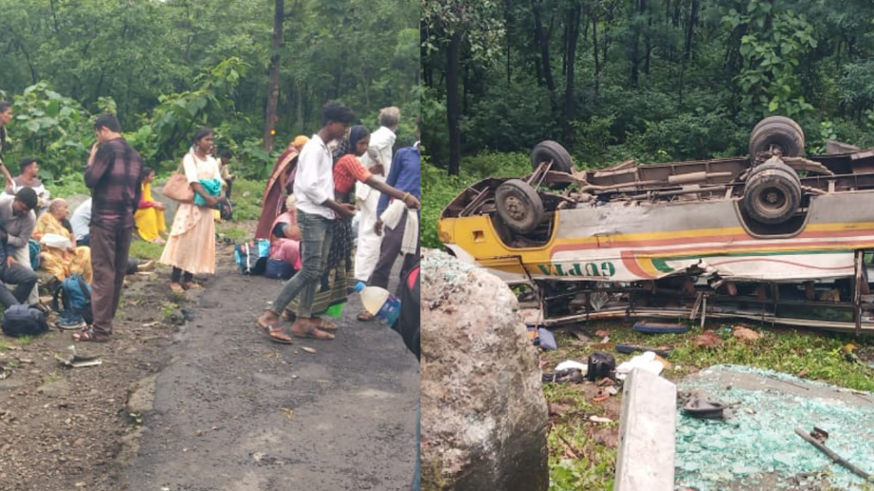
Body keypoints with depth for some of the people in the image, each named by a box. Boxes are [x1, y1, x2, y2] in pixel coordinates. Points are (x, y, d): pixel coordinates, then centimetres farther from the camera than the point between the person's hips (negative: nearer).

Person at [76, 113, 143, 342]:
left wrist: (91, 158, 1)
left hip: (104, 220, -7)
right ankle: (107, 320, 19)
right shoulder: (135, 155, 13)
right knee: (118, 272, 11)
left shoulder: (108, 148, -9)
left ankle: (100, 328, -6)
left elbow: (90, 180, -14)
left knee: (103, 272, -6)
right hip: (125, 221, 7)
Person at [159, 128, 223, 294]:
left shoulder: (212, 161, 14)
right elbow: (193, 181, -17)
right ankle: (175, 279, -3)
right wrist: (207, 197, -27)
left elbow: (218, 182, 5)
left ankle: (188, 278, 12)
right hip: (191, 205, -6)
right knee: (185, 241, -7)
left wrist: (217, 198, -16)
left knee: (200, 242, 6)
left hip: (207, 207, 6)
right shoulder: (189, 158, -5)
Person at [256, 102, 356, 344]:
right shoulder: (314, 148, -13)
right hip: (312, 216, -10)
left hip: (323, 216, 10)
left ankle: (303, 321, 10)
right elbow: (310, 186, -21)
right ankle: (270, 316, -8)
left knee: (316, 271, 7)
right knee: (309, 270, -12)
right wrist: (337, 207, -15)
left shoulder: (325, 149, 17)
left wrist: (336, 208, 7)